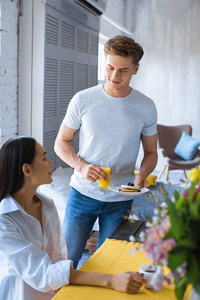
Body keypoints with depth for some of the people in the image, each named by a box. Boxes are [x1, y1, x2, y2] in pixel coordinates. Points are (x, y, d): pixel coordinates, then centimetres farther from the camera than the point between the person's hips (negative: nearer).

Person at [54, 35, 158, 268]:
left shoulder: (146, 107, -4)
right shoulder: (83, 100, -8)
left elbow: (151, 152, 6)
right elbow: (61, 143, 0)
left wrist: (142, 174, -16)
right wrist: (82, 166, -18)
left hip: (121, 200, 1)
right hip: (83, 193, 0)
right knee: (67, 259, 9)